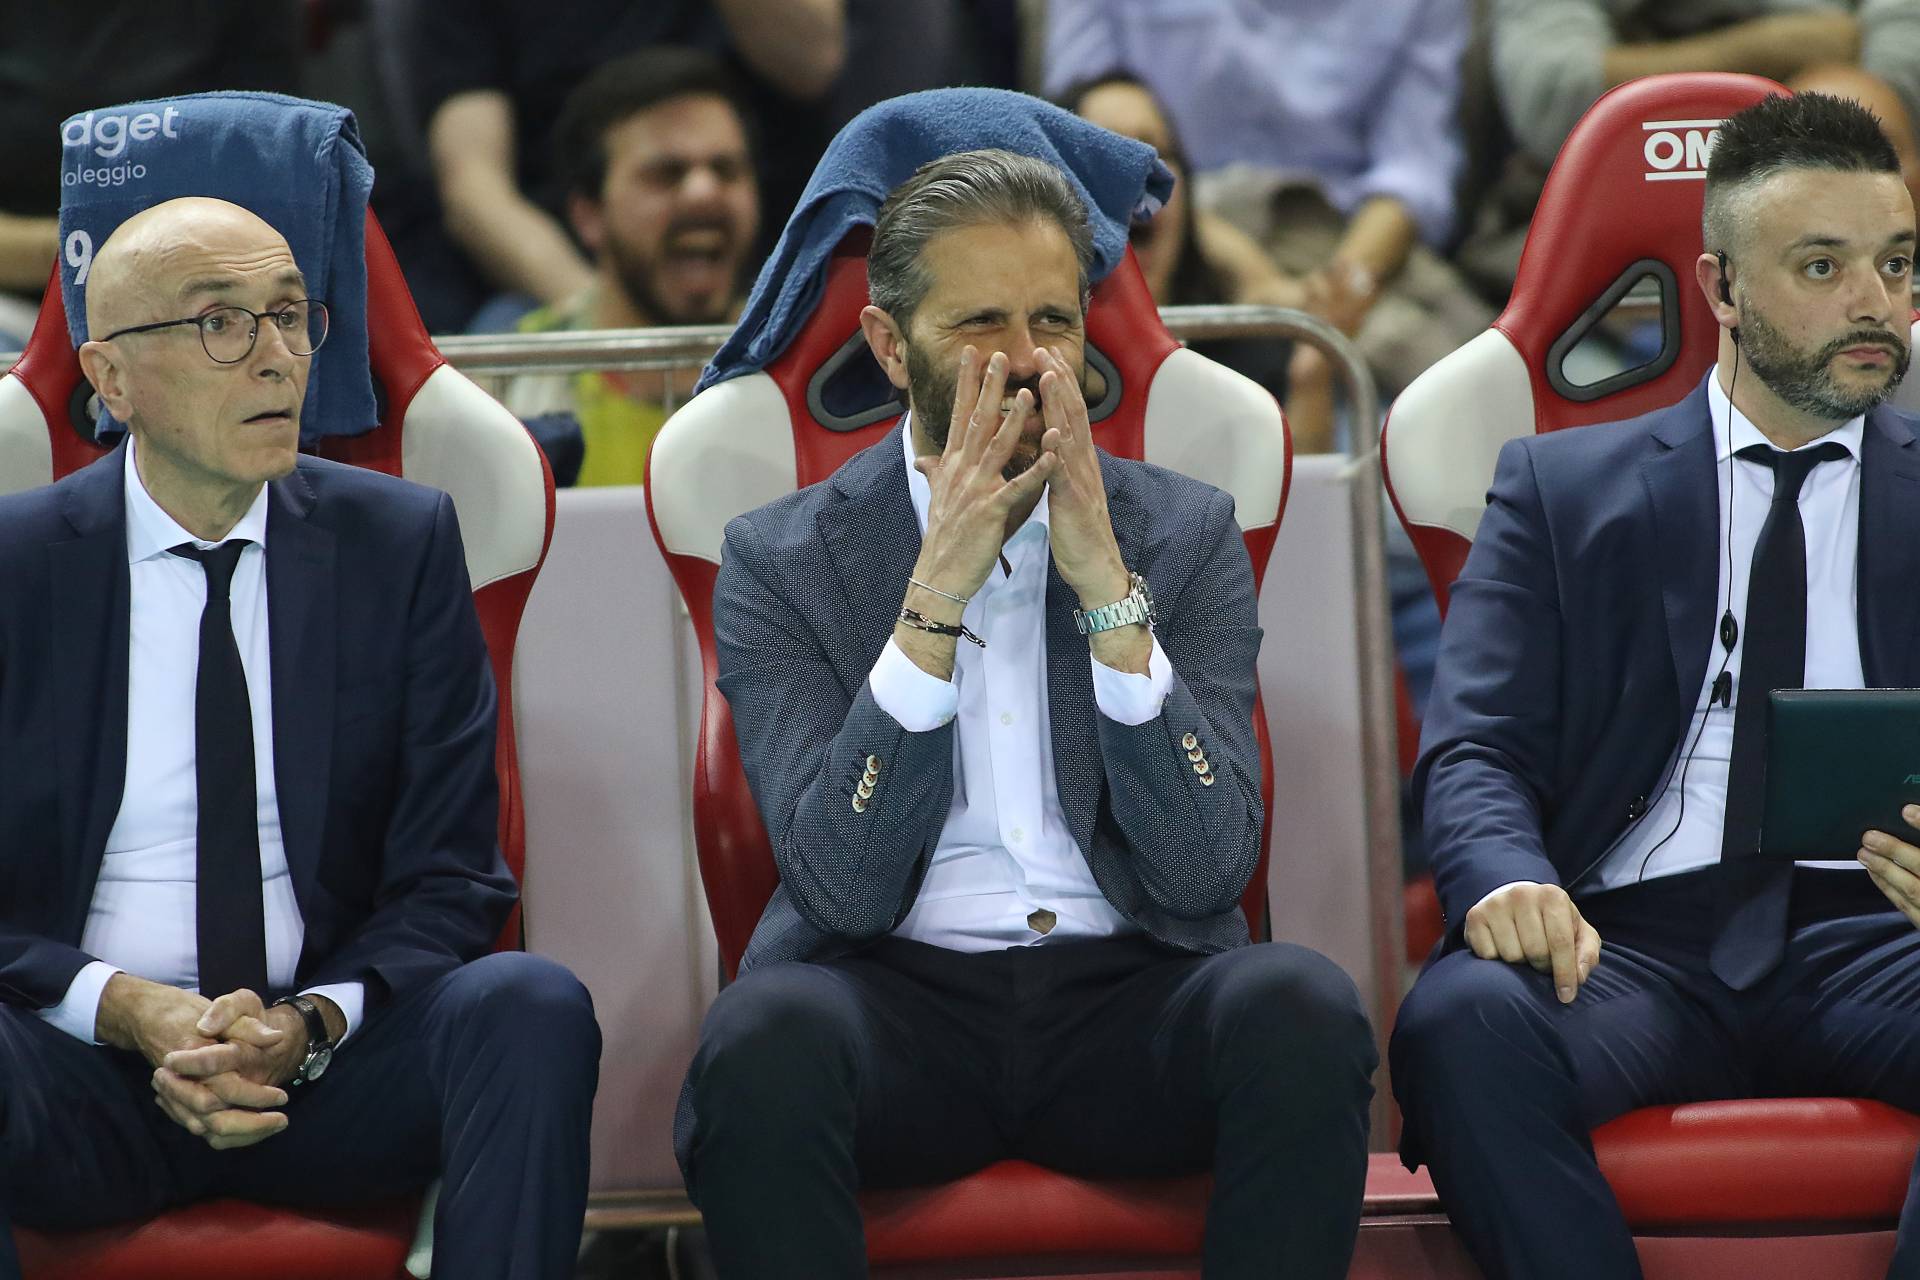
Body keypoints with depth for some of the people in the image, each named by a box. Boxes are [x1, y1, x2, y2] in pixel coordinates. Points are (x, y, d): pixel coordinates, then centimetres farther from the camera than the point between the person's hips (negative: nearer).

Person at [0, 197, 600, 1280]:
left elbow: (450, 881, 5)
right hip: (90, 1075, -2)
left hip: (328, 1067, 2)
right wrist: (121, 1008, -17)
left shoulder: (404, 544, 6)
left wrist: (311, 1025, -14)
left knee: (532, 1007, -29)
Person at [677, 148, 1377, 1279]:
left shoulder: (1188, 536, 7)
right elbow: (843, 887, -9)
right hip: (897, 995, -1)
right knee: (767, 1036, -35)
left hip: (1128, 995, 1)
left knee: (1302, 1009, -31)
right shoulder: (783, 561, 4)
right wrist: (937, 595, -15)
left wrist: (1106, 589, -13)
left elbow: (1206, 872, -4)